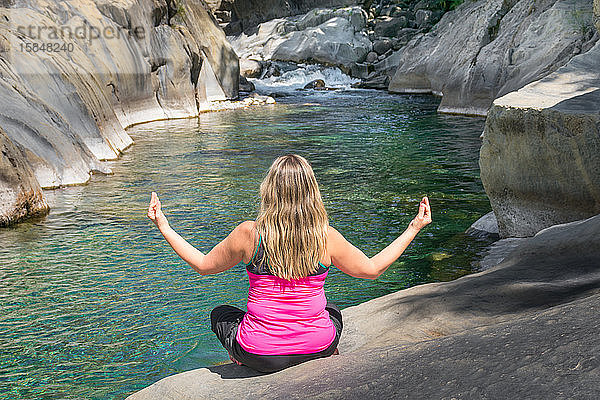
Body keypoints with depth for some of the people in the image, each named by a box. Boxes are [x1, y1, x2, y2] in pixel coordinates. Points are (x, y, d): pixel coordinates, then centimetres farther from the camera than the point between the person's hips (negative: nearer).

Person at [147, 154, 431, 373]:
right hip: (316, 347, 2)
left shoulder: (249, 233, -14)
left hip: (260, 354, -1)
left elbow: (203, 265, 2)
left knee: (220, 314, 29)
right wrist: (413, 229, 11)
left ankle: (247, 371, 14)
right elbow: (372, 269, 3)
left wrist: (164, 227, 12)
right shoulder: (327, 237, -12)